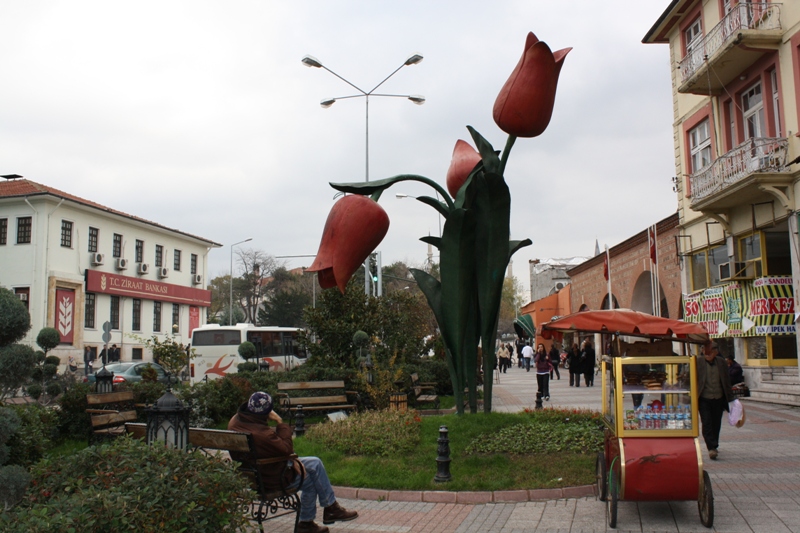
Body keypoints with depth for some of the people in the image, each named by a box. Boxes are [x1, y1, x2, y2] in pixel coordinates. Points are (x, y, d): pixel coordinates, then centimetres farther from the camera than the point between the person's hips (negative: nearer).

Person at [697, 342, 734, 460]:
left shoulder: (721, 363, 3)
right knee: (707, 423, -10)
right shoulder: (698, 363, -7)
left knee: (716, 424, 11)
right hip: (704, 399, -3)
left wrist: (730, 398, 9)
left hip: (719, 399, 3)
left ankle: (713, 446, 27)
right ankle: (711, 448, -10)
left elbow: (727, 381, 10)